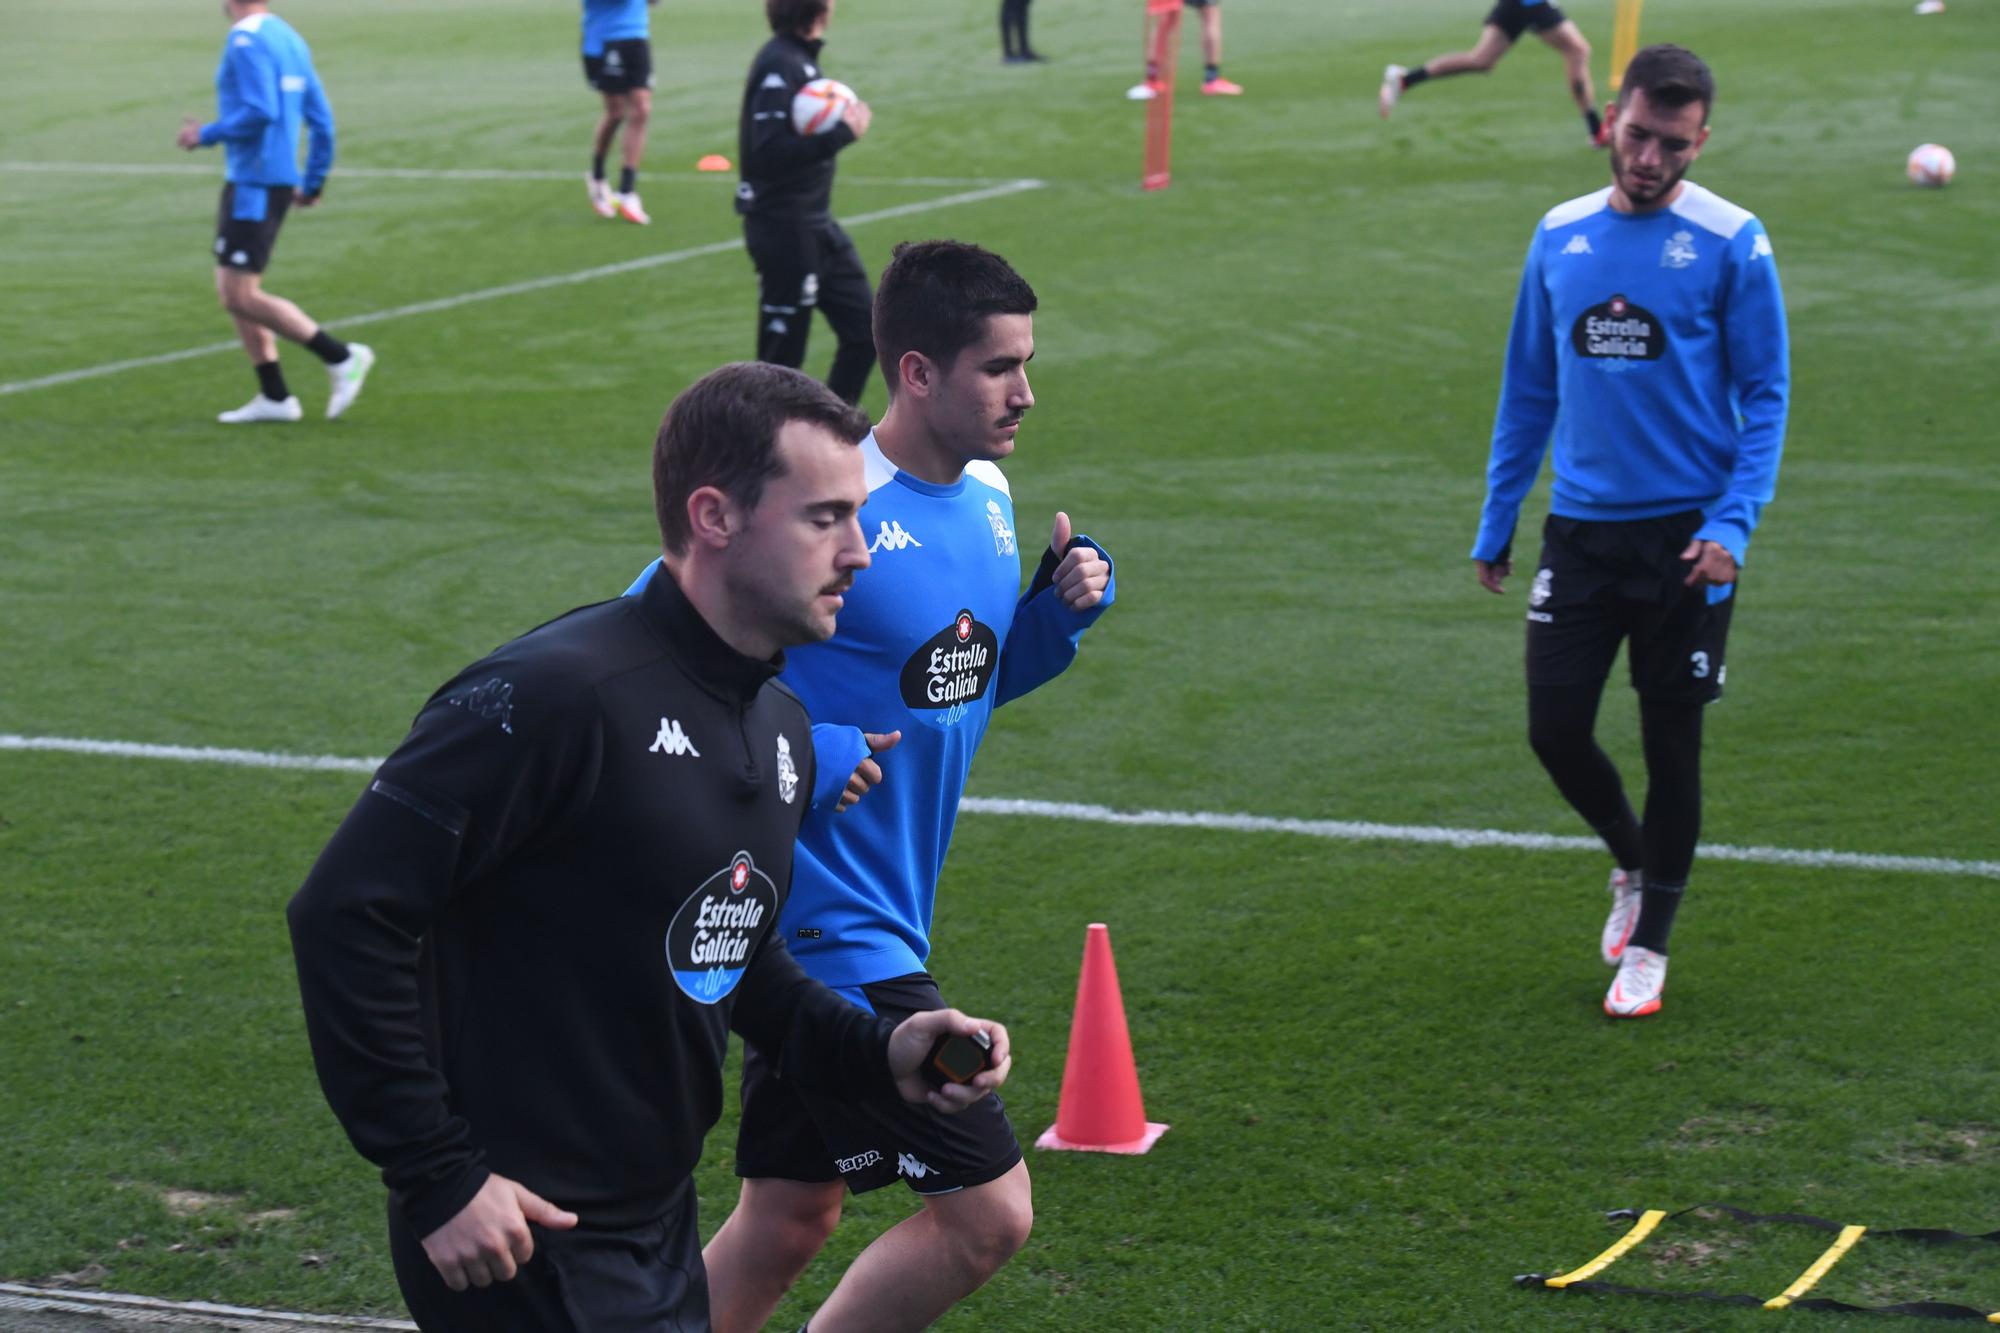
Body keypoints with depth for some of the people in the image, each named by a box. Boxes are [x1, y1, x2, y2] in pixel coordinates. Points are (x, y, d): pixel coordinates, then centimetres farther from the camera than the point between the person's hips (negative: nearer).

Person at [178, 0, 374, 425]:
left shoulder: (246, 40, -14)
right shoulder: (289, 38, 14)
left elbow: (260, 112, -25)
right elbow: (321, 118, 13)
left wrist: (206, 135, -12)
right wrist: (313, 182, 18)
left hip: (253, 182, -10)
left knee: (241, 297, -8)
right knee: (233, 292, 13)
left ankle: (341, 358, -7)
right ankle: (273, 397, 11)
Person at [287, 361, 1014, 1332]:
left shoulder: (783, 726, 8)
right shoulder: (557, 695, -20)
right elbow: (346, 914, -21)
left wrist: (876, 1052, 4)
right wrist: (436, 1177, -20)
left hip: (661, 1239, 8)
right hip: (523, 1250, -8)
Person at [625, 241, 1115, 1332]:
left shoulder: (987, 498, 7)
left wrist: (1060, 610, 3)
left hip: (883, 925, 9)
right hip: (826, 924, -9)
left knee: (787, 1219, 16)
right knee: (988, 1212, -8)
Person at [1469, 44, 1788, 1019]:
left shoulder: (1731, 243, -7)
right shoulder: (1560, 237, 5)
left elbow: (1765, 396, -5)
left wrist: (1731, 525, -16)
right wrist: (1495, 524, 14)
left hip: (1684, 534, -3)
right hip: (1580, 529, 3)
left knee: (1671, 744, 4)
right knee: (1555, 728, 1)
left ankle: (1648, 945, 19)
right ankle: (1632, 864, 31)